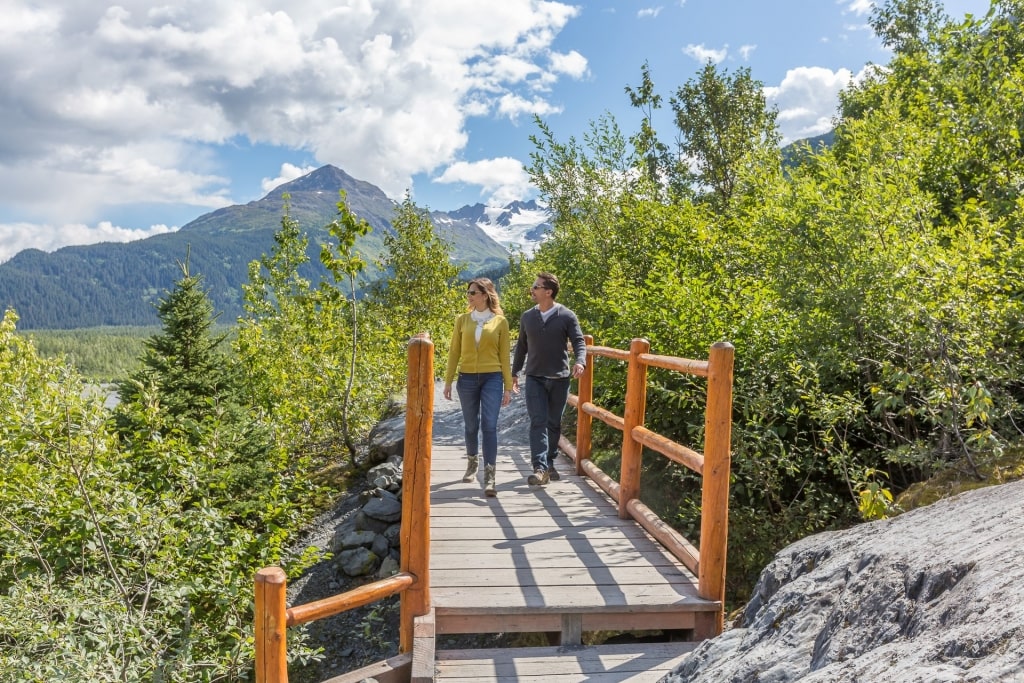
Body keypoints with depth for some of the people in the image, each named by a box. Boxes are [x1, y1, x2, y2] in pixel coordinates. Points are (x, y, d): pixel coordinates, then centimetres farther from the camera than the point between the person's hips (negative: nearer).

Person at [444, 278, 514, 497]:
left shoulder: (500, 321, 0)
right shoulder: (462, 320, 5)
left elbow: (504, 355, 2)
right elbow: (454, 352, 7)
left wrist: (508, 386, 1)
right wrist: (448, 381, 4)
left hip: (492, 378, -2)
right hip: (467, 378, 2)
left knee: (489, 426, -10)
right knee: (471, 426, 13)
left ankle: (489, 477, -8)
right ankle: (472, 463, 37)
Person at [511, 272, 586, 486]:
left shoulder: (567, 316, -3)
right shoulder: (527, 317, 7)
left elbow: (579, 342, -8)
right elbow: (521, 346, 17)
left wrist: (580, 361, -28)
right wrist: (514, 372, 17)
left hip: (559, 378, -1)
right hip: (534, 378, 1)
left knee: (554, 423, 10)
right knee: (538, 422, -9)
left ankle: (550, 462, 25)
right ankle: (540, 468, -13)